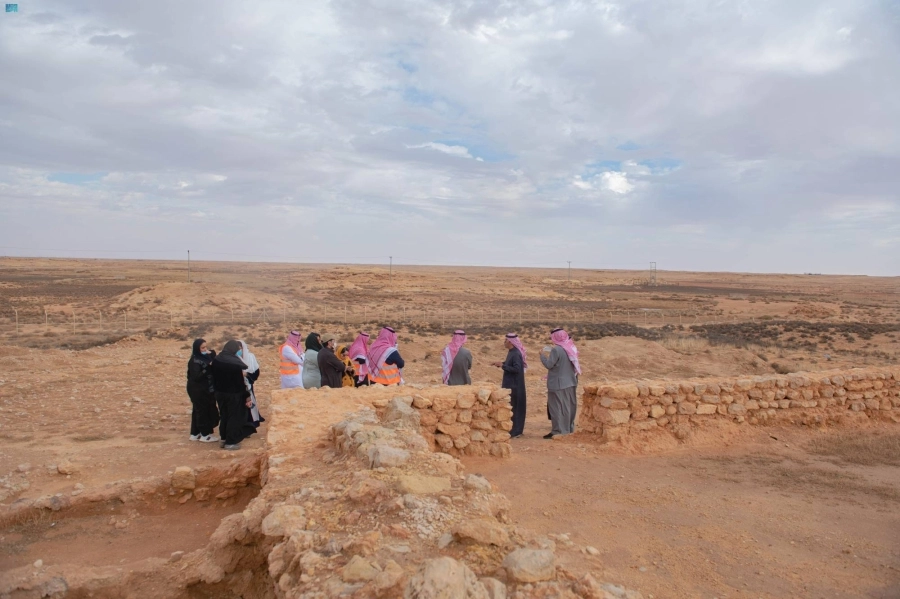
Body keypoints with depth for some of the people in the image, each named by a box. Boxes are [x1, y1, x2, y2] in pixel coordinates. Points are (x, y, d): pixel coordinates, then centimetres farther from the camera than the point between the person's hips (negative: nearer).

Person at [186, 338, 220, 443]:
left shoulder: (204, 357, 6)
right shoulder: (194, 361, -19)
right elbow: (196, 376, -25)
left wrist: (212, 355, -7)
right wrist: (208, 368, -30)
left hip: (205, 389, 9)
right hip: (198, 390, -9)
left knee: (198, 411, 15)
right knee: (203, 411, 1)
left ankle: (195, 433, 25)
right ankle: (205, 434, 11)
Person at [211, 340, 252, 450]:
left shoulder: (216, 360, -2)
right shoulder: (236, 362, -22)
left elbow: (214, 378, 6)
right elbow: (242, 380, -18)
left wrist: (217, 390, 16)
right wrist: (247, 395, -9)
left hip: (220, 393, 6)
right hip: (234, 394, -6)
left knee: (224, 416, 21)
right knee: (235, 417, 7)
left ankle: (224, 439, 30)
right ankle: (231, 442, 11)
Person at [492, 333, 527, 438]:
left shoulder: (516, 354, -20)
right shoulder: (511, 352, 10)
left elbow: (516, 369, -26)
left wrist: (502, 365, -22)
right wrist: (500, 363, 7)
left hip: (514, 385, -10)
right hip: (510, 384, 10)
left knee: (512, 407, -5)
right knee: (510, 406, 15)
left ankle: (514, 431, 2)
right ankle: (516, 429, 24)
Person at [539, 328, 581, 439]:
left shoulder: (556, 350, -18)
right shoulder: (571, 348, 7)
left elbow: (549, 365, -16)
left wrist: (542, 355, 0)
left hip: (558, 384, -8)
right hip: (570, 383, 8)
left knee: (557, 407, -2)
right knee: (568, 406, 14)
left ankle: (558, 431, -1)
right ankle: (569, 429, 21)